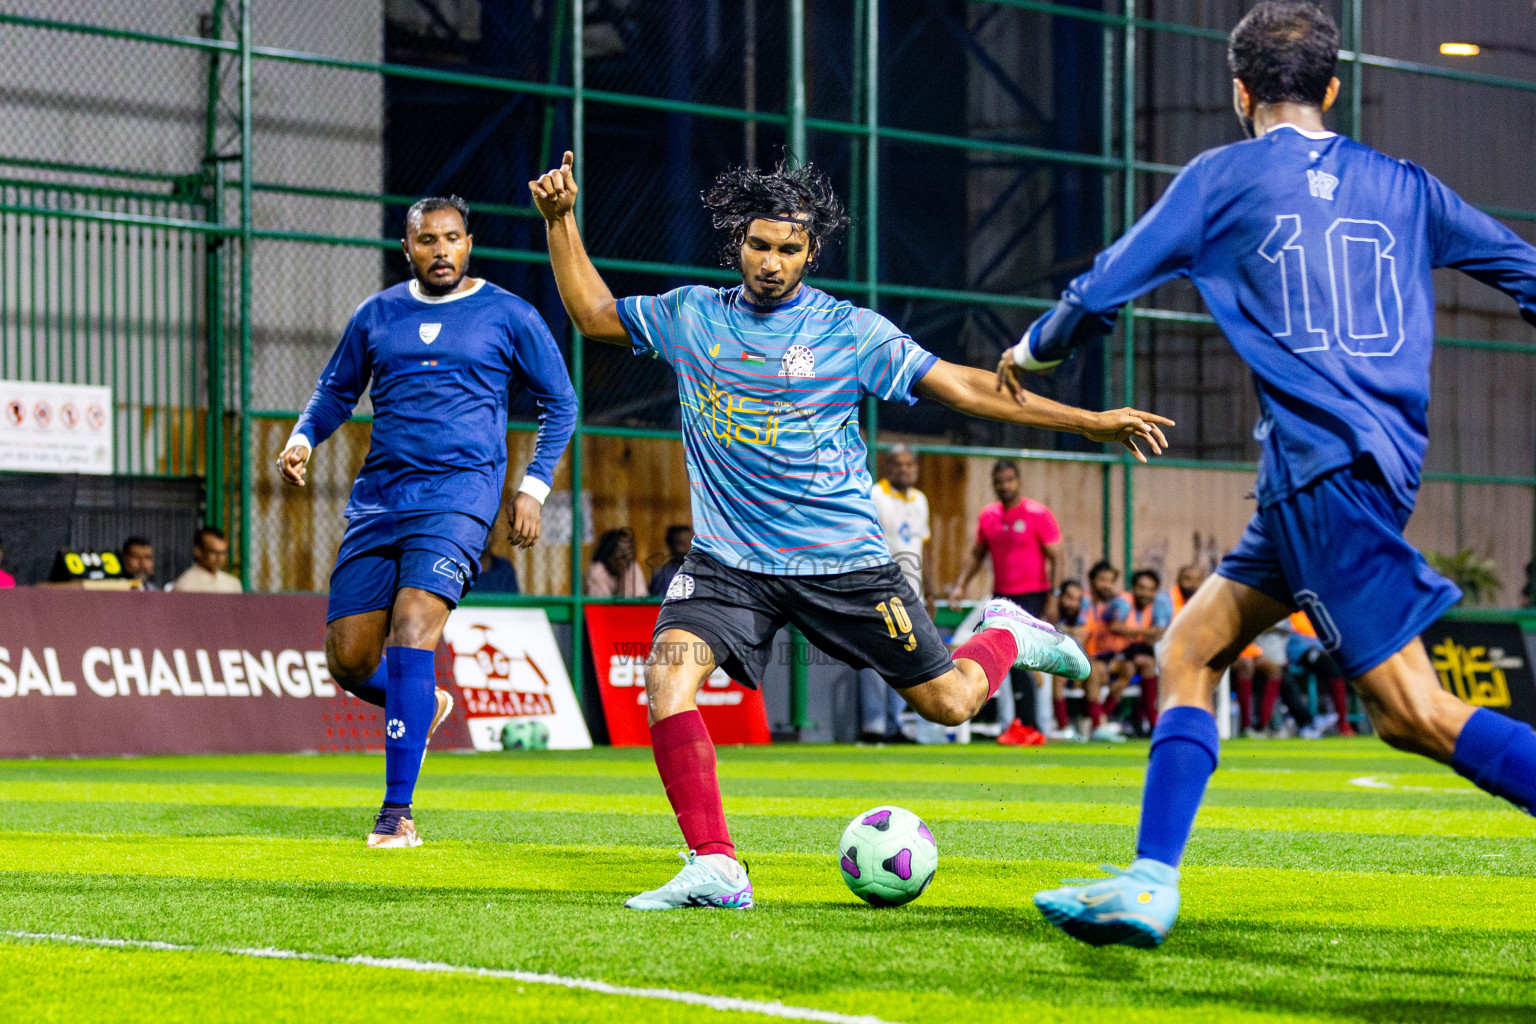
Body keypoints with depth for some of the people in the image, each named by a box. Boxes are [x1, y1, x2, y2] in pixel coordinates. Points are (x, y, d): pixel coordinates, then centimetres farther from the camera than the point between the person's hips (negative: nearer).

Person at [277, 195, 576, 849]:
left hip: (459, 494, -4)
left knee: (412, 629, -23)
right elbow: (336, 391, 23)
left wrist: (534, 487, 1)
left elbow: (559, 403, 12)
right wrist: (302, 440, 2)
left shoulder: (507, 316, 4)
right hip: (379, 496, 4)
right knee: (348, 659, -1)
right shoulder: (377, 315, 12)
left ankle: (397, 812, -20)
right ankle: (422, 705, 34)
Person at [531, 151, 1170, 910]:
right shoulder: (691, 317, 4)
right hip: (729, 561, 2)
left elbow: (965, 387, -4)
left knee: (947, 703, 4)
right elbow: (593, 313, 18)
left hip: (842, 560, -1)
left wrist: (1088, 422, -7)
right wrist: (560, 221, 6)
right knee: (669, 674, -25)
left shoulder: (852, 333, -4)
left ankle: (1006, 634, 40)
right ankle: (713, 869, -21)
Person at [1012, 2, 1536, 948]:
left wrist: (1032, 351, 28)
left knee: (1416, 708, -12)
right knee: (1191, 649, 14)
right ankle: (1149, 887, 6)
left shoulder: (1224, 177, 4)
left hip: (1322, 467, -7)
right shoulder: (1402, 184, 17)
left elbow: (1102, 293, 9)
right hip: (1388, 458, 7)